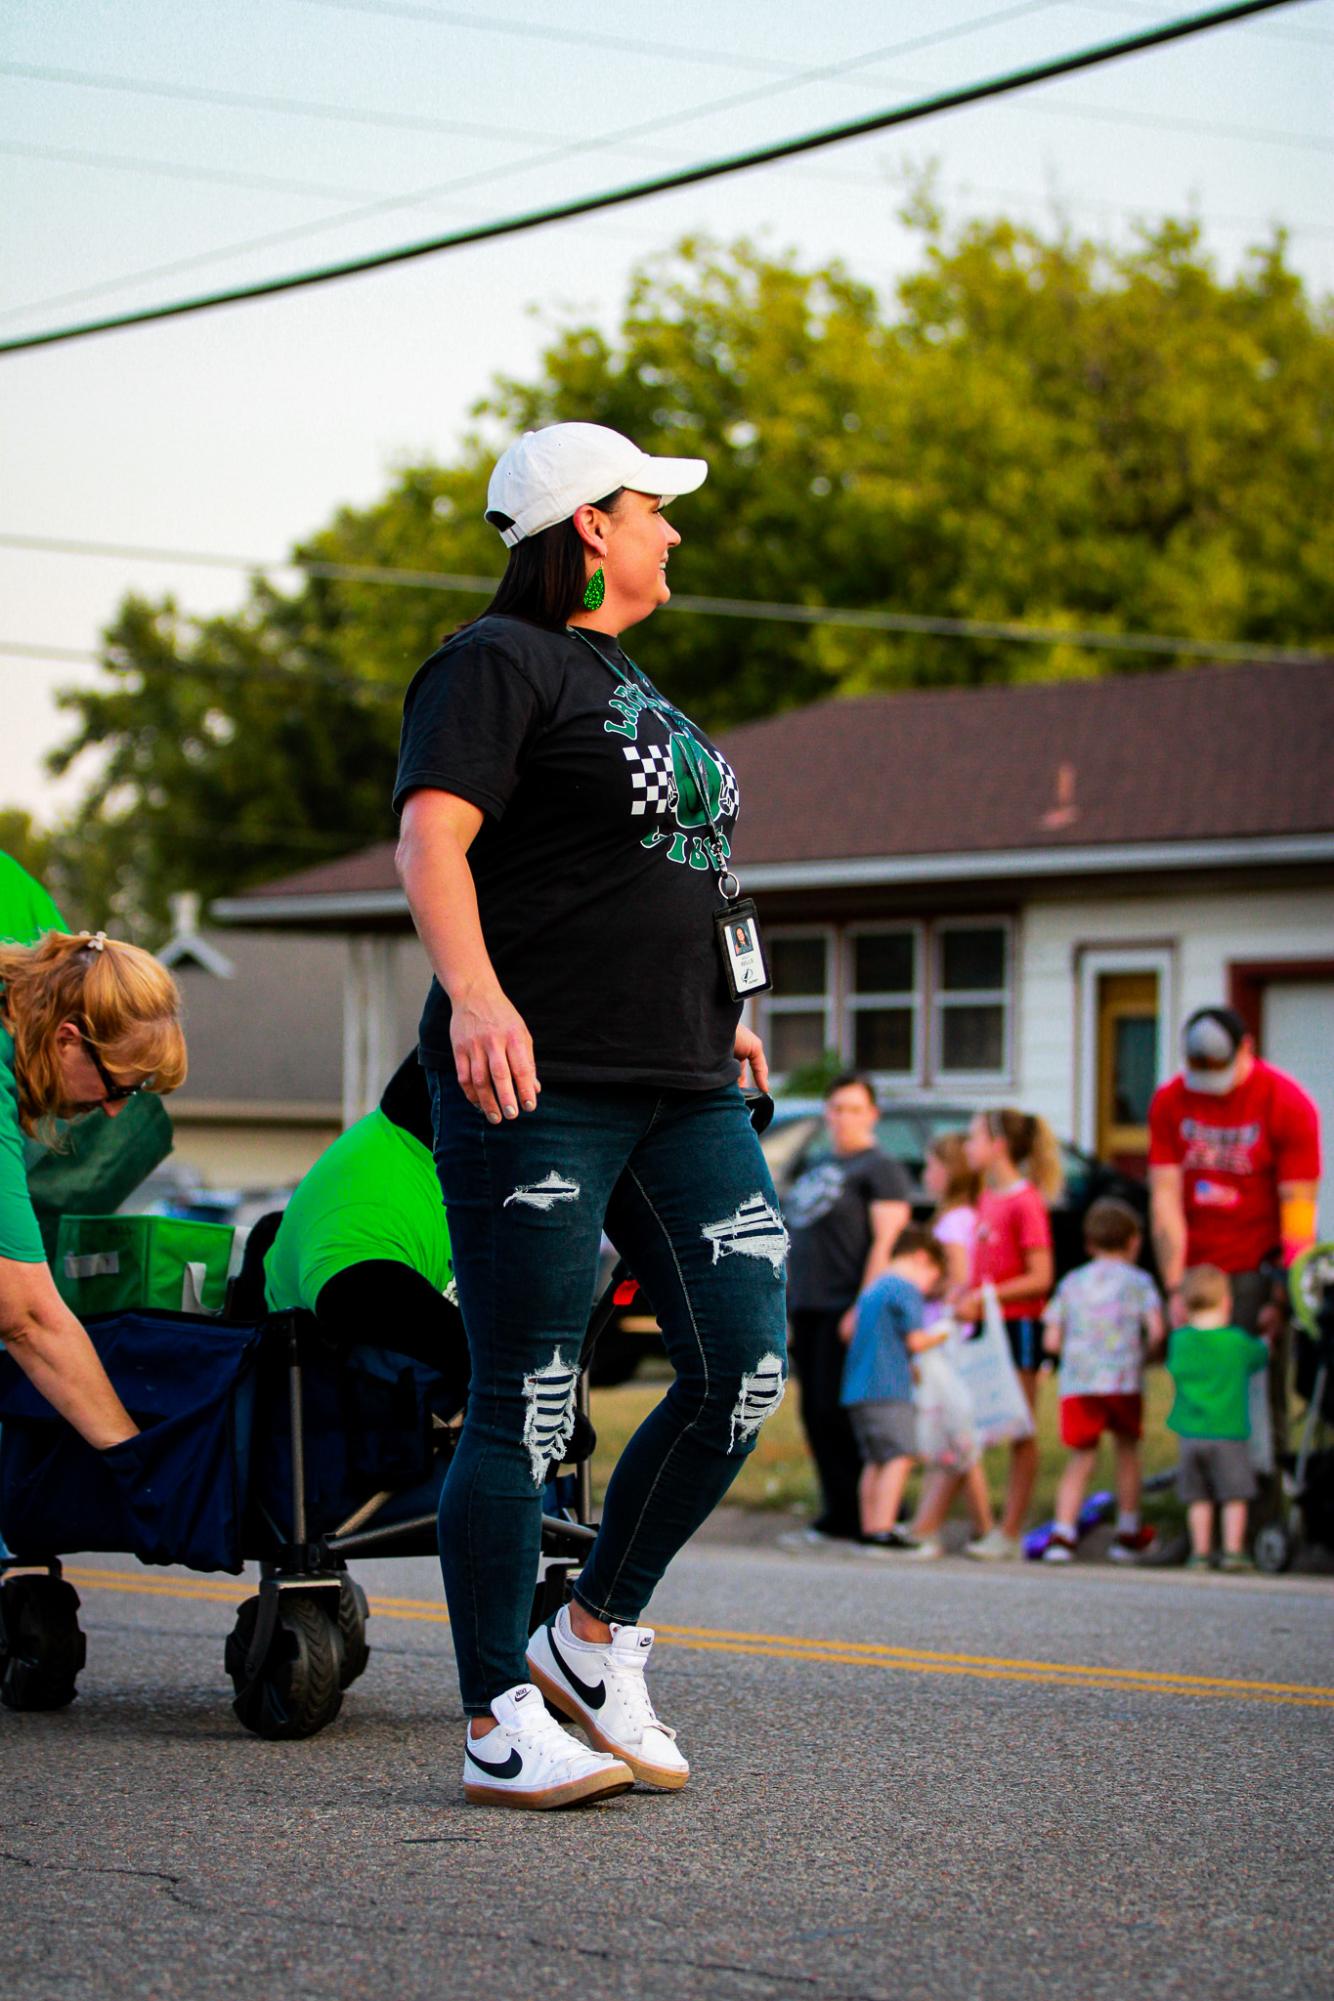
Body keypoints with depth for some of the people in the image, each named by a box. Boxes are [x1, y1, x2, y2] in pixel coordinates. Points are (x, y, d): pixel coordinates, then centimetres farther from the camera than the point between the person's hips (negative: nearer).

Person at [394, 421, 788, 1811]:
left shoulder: (625, 680, 24)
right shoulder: (499, 664, -5)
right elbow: (430, 835, -18)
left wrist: (717, 1014, 28)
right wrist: (474, 992, -33)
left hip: (683, 1093, 9)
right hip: (539, 1084, -9)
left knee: (747, 1367, 0)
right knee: (526, 1406, -6)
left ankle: (595, 1639, 15)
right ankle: (497, 1728, 0)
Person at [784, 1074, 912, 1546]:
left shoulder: (880, 1169, -5)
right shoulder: (819, 1170, 22)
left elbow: (886, 1241, -14)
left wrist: (863, 1307, -22)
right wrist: (790, 1303, 19)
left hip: (847, 1308, -9)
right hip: (806, 1307, 9)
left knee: (837, 1412, -12)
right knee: (815, 1413, 7)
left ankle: (854, 1515, -8)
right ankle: (837, 1512, 11)